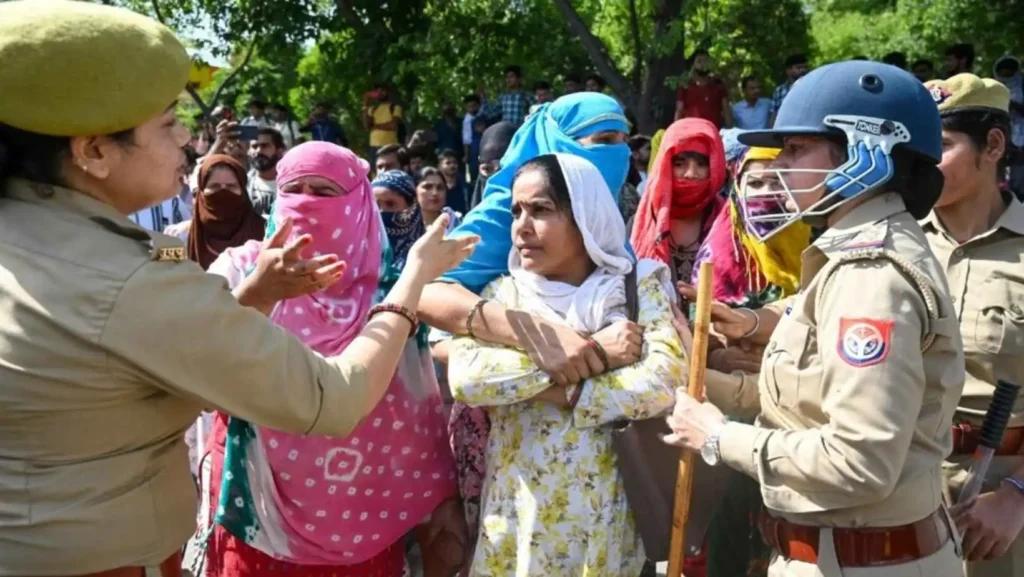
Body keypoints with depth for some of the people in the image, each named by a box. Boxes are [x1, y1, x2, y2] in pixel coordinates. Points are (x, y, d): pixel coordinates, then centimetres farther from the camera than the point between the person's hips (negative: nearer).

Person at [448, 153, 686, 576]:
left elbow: (666, 381, -17)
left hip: (602, 513, -1)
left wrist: (563, 392, -15)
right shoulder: (502, 295, 0)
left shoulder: (638, 285, -2)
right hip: (517, 508, 1)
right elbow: (465, 377, -17)